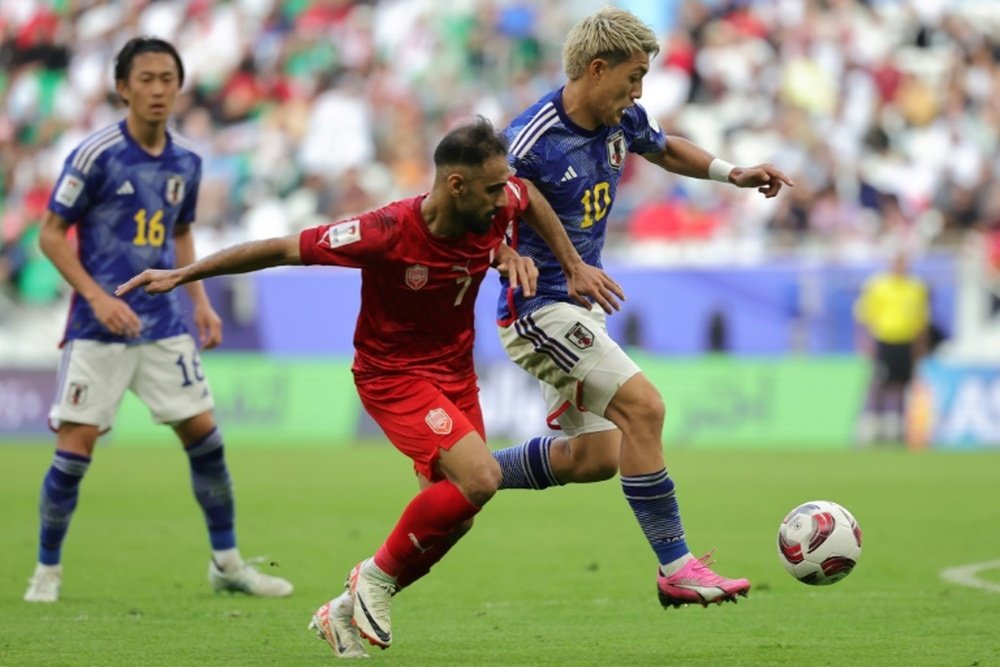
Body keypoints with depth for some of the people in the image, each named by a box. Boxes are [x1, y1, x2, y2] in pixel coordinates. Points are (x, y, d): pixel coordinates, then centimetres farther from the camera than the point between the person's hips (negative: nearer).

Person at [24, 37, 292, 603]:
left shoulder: (187, 161, 5)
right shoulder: (96, 155, -11)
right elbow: (52, 234, -8)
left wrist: (201, 301, 10)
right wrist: (96, 296, -18)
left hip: (164, 324, 5)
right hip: (99, 328, -5)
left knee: (204, 433, 3)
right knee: (75, 446, -7)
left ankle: (226, 562, 16)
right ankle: (48, 571, 8)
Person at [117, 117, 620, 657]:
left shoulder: (496, 207, -13)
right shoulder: (387, 233, -29)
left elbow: (531, 197, 14)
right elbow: (281, 249, -21)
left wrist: (573, 265, 14)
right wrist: (181, 275, -17)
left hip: (456, 373, 7)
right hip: (392, 375, -7)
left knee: (451, 519, 5)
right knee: (479, 477, -26)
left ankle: (346, 611, 22)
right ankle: (378, 574, -5)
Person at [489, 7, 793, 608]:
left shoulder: (622, 121, 2)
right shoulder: (531, 141, -22)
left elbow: (665, 150, 24)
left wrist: (732, 173, 10)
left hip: (582, 306, 9)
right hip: (539, 309, -9)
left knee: (594, 458, 11)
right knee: (643, 405, -20)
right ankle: (676, 569, -16)